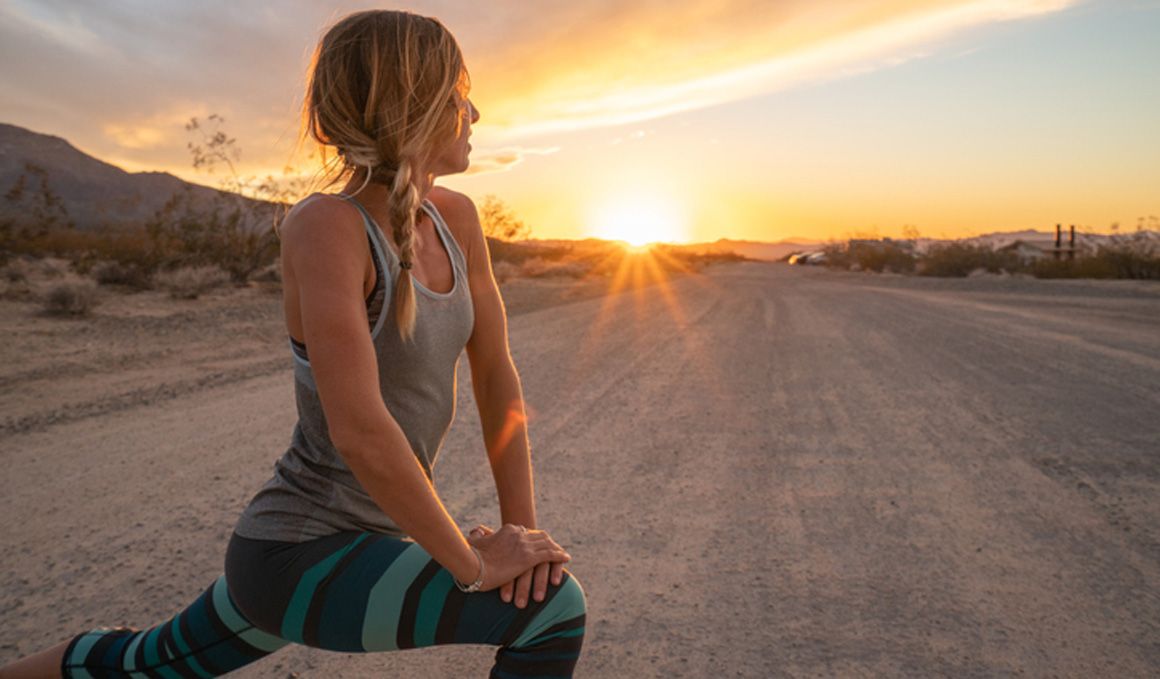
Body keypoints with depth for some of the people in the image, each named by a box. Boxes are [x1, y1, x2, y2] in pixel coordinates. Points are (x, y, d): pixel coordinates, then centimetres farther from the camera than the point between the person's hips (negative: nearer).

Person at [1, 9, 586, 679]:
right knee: (554, 611, -18)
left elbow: (496, 372, 0)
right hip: (304, 555, -8)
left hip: (367, 540, 8)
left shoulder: (456, 218, -2)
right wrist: (474, 564, -20)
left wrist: (521, 524, -6)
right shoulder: (326, 226, -24)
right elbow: (360, 430, -30)